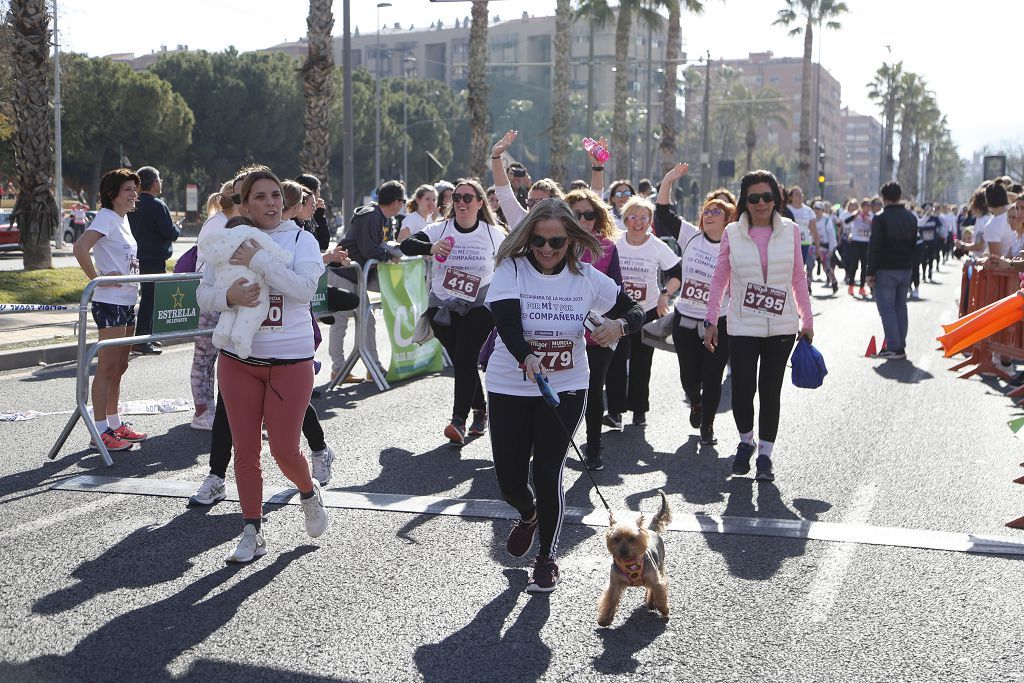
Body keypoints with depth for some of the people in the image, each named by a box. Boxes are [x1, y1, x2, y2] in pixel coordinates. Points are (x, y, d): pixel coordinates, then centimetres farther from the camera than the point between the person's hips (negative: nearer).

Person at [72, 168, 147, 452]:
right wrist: (98, 278, -21)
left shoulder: (123, 219, 15)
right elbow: (80, 248, -27)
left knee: (119, 367, 15)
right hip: (110, 303, -9)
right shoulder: (106, 216, -13)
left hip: (127, 302, 9)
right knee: (107, 368, -6)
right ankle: (101, 432, -2)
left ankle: (115, 424, 23)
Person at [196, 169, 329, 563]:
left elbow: (305, 287, -19)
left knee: (284, 450, -2)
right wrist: (228, 296, -19)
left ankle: (309, 494, 32)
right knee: (245, 450, 5)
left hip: (291, 360, -3)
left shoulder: (301, 240, -2)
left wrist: (257, 260, -22)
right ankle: (252, 533, 17)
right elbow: (203, 295, 3)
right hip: (238, 359, 3)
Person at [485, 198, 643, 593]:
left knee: (548, 474, -6)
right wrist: (526, 359, -46)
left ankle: (547, 558, 17)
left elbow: (634, 312, 7)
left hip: (566, 388, 0)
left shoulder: (587, 278, -3)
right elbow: (507, 323, -26)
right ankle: (528, 515, 42)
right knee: (509, 480, 3)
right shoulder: (511, 270, -10)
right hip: (509, 387, 0)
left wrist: (619, 325, -18)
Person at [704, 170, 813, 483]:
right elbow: (719, 278, 5)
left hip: (781, 327, 1)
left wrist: (806, 320, 10)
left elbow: (798, 278, 9)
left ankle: (765, 454, 19)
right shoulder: (732, 233, 0)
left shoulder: (790, 230, 3)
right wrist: (711, 320, 3)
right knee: (742, 389, -8)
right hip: (743, 327, -1)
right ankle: (746, 441, 21)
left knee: (770, 391, 5)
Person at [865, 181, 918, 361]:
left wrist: (871, 272, -9)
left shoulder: (880, 219, -12)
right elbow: (914, 244, 13)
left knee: (887, 308, -3)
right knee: (900, 307, 13)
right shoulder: (911, 218, 10)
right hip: (906, 269, 6)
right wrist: (909, 266, 16)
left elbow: (874, 248, -13)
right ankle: (901, 346, 15)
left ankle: (894, 347, -7)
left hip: (886, 271, -6)